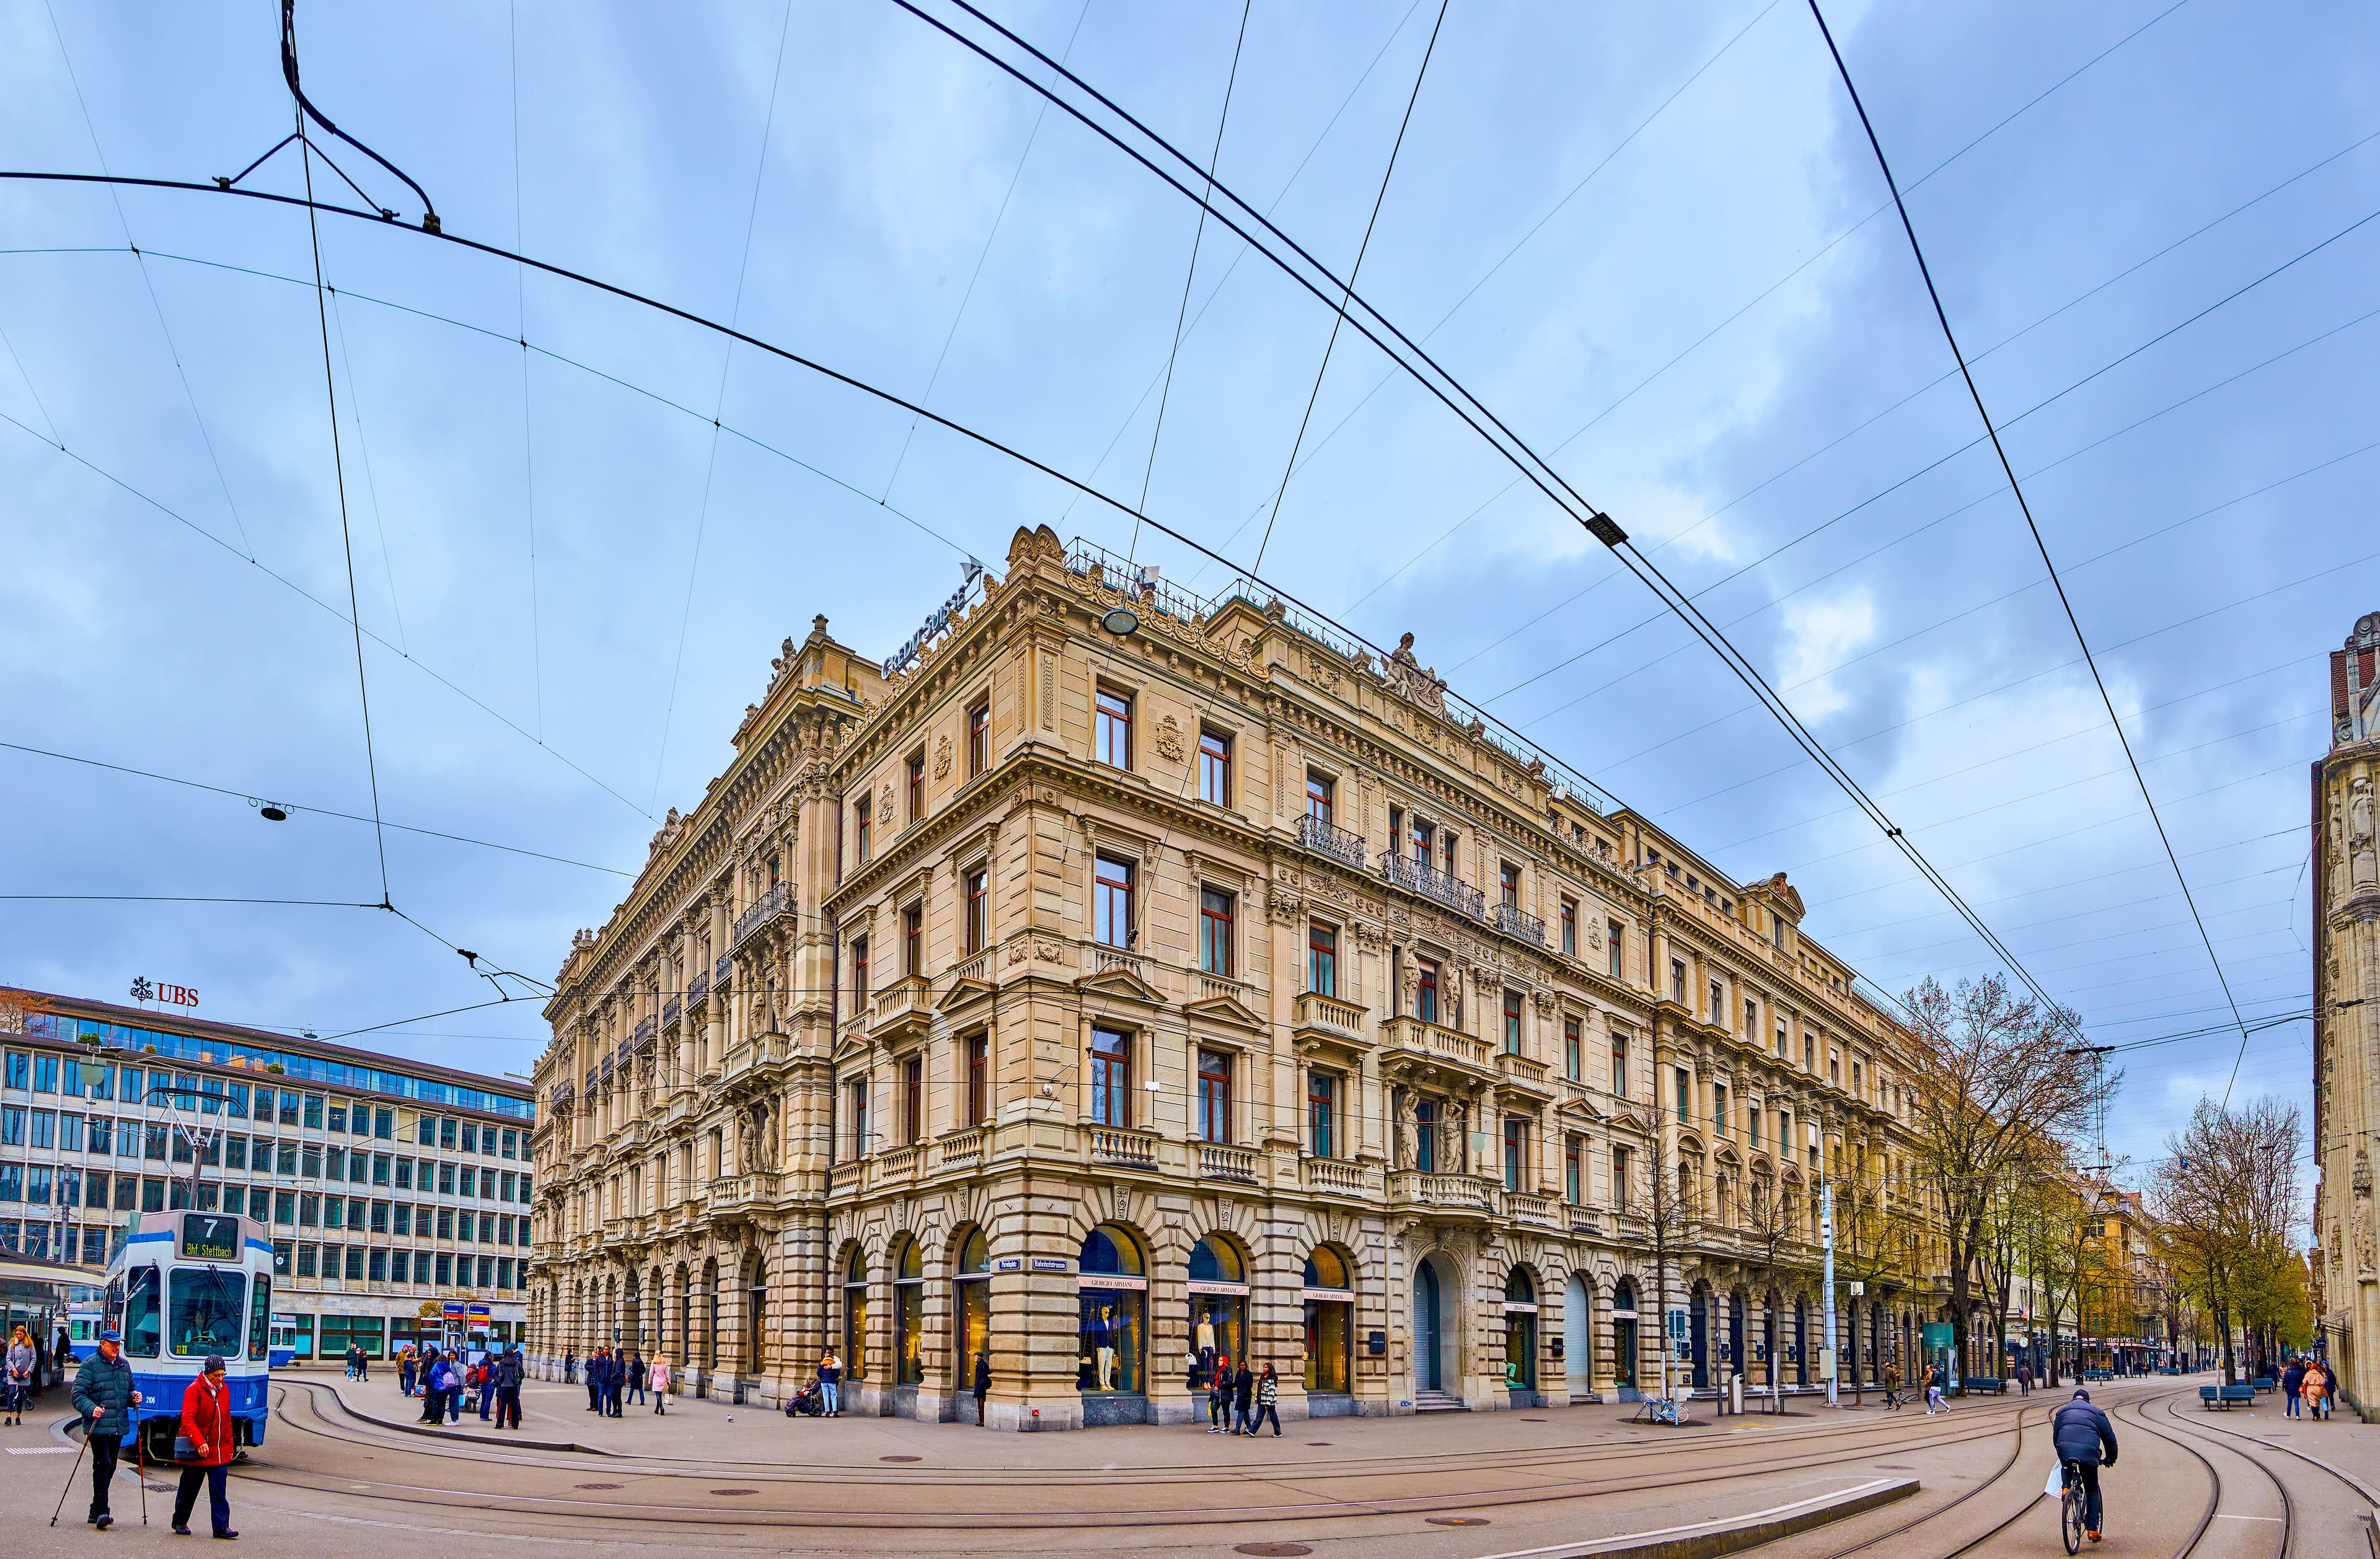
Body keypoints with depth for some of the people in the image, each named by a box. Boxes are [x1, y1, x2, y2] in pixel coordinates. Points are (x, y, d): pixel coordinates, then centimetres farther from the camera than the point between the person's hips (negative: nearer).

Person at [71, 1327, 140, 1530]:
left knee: (110, 1468, 11)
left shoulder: (124, 1365, 14)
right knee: (103, 1464, -15)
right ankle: (101, 1512, -13)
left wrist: (133, 1398, 4)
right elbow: (78, 1395, -12)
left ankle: (96, 1512, 21)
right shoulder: (89, 1365, -6)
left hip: (119, 1426, 7)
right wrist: (91, 1409, -28)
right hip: (97, 1426, -7)